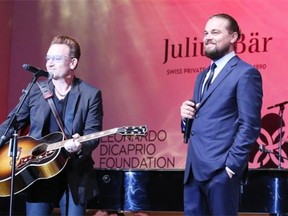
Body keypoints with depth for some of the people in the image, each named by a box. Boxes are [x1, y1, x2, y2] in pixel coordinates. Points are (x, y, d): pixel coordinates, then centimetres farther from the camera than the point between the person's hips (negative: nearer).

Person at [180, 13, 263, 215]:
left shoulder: (245, 73, -6)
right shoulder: (203, 76, 21)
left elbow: (250, 125, -12)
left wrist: (231, 164, -17)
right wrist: (186, 116, 2)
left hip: (221, 168, -8)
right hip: (194, 168, 8)